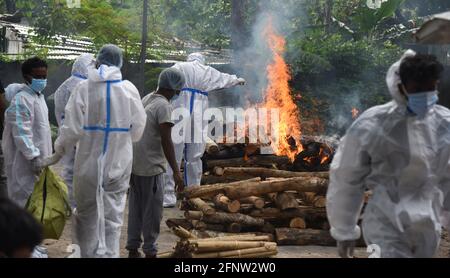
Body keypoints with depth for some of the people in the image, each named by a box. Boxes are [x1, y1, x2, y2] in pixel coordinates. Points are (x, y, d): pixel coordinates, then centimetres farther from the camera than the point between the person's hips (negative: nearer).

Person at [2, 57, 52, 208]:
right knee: (25, 196, -6)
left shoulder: (39, 95, 13)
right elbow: (21, 132, -22)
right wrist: (33, 156, -25)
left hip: (38, 156, 10)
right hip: (26, 160, -10)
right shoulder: (21, 99, -17)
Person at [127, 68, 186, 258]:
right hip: (151, 166, -8)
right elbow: (166, 141, -20)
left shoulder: (145, 100, 11)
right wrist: (176, 172, -20)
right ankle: (150, 251, 7)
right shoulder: (164, 106, -15)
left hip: (134, 163, 8)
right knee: (152, 210, 1)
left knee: (136, 207, 14)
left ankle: (133, 249, 19)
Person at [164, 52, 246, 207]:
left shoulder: (180, 67, 6)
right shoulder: (208, 72, 17)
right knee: (194, 159, 11)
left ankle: (168, 197, -8)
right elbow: (225, 79, 37)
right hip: (198, 121, 3)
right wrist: (237, 80, 57)